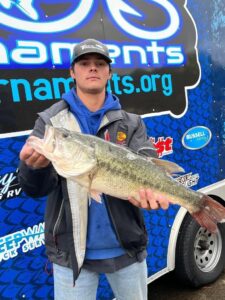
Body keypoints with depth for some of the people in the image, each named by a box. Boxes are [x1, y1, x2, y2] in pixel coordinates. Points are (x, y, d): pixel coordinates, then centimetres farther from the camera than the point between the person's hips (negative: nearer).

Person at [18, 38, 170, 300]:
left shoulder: (131, 123, 2)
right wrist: (34, 167, -33)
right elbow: (36, 189, -10)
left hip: (127, 247, 2)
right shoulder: (50, 121, -3)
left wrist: (149, 190, -32)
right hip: (71, 252, -1)